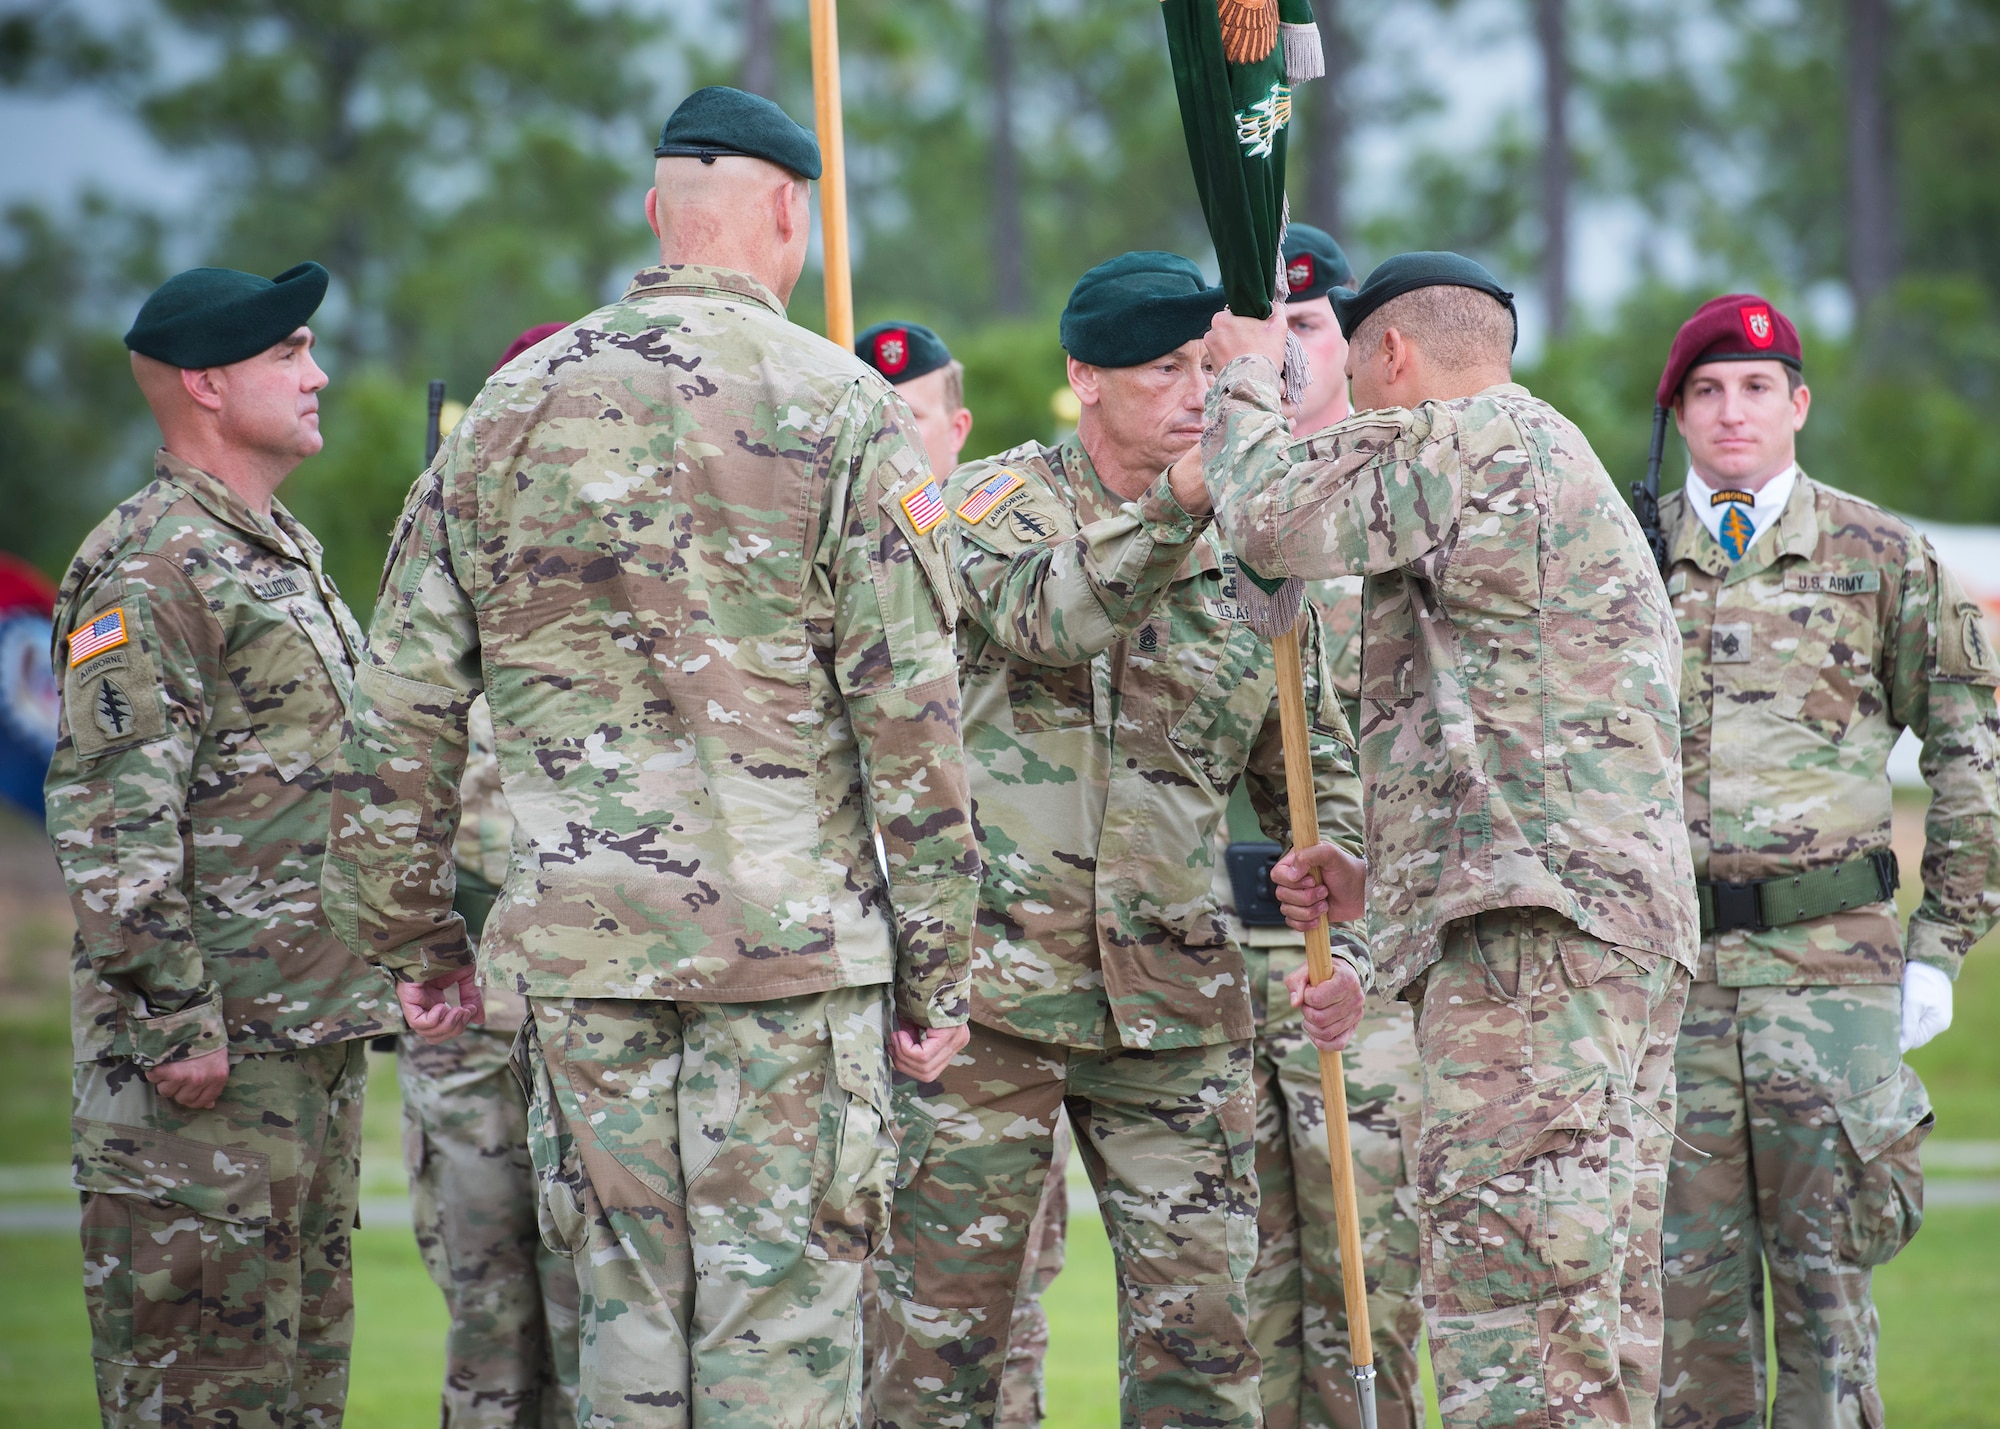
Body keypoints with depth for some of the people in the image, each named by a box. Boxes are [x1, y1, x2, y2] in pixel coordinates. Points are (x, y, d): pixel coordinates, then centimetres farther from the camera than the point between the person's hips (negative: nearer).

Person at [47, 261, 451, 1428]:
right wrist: (172, 1022, -22)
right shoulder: (150, 566, -12)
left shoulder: (289, 555, 19)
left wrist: (397, 964, 22)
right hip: (209, 1044, -10)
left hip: (322, 1030, 10)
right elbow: (111, 818, -19)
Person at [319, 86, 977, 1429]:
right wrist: (935, 963, -1)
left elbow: (403, 705, 10)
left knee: (627, 1317, 9)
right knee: (780, 1318, -1)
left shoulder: (512, 409, 8)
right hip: (794, 939, -3)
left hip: (576, 937, 4)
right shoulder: (840, 409, -4)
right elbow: (911, 713, -7)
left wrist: (406, 924, 20)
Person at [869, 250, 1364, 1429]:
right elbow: (1047, 616, -24)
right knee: (943, 1319, 0)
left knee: (1202, 1328, 2)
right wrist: (1179, 500, -38)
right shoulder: (1000, 504, 0)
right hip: (990, 971, -3)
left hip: (1179, 1001, 3)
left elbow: (1317, 776, 17)